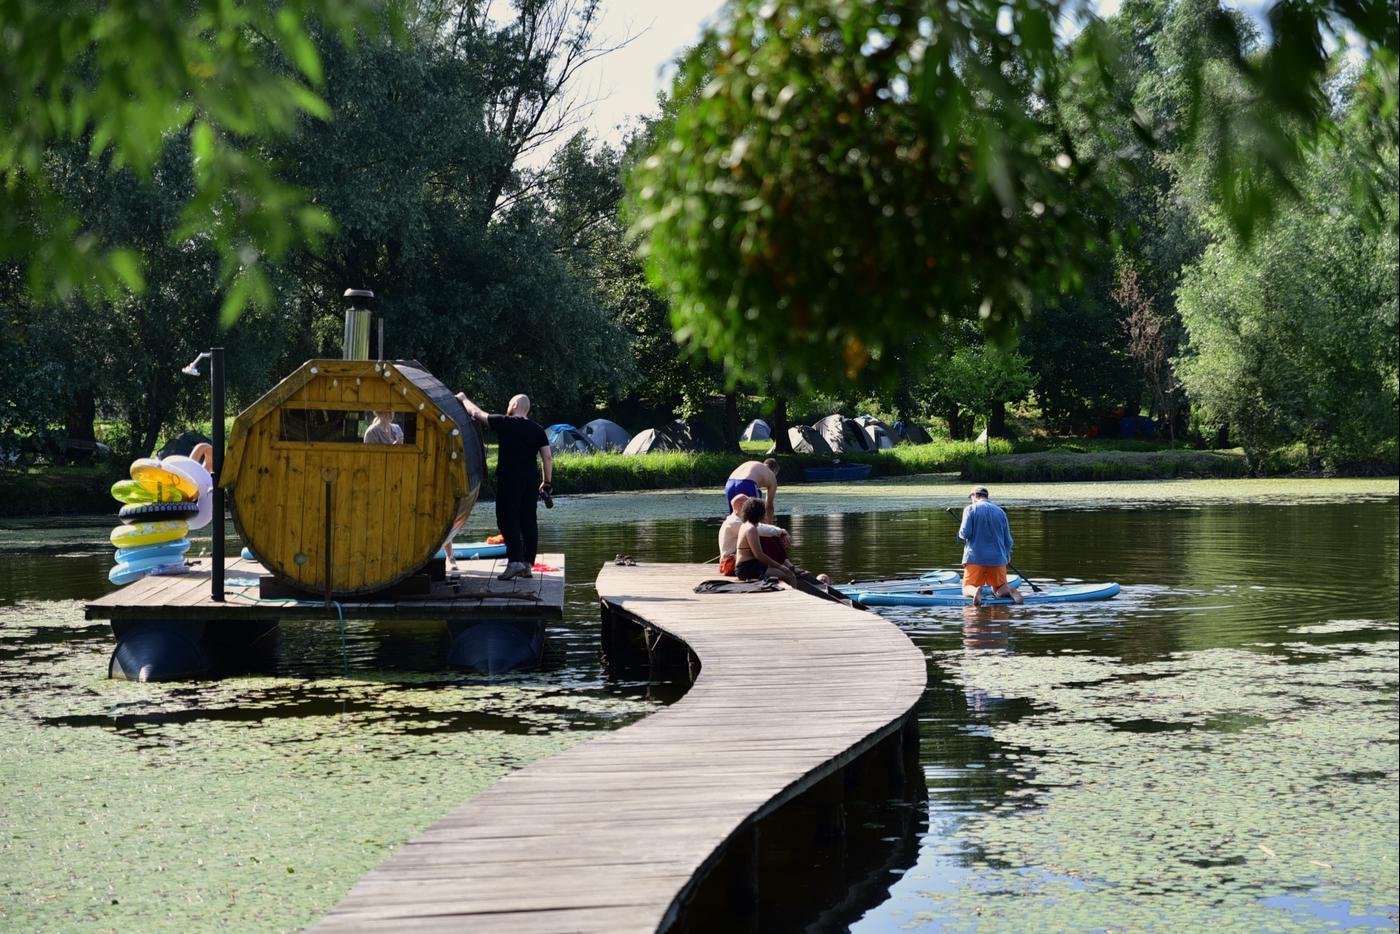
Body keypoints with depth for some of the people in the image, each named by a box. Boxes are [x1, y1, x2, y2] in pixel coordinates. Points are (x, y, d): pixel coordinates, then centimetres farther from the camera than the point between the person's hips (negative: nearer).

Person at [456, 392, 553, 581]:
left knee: (507, 519, -4)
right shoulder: (537, 430, 9)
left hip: (509, 479, -5)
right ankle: (528, 564, 8)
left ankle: (515, 560, -17)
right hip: (531, 480, 5)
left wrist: (463, 399, 20)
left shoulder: (504, 423, -4)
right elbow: (548, 457, 5)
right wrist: (548, 482, 12)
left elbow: (476, 413, 3)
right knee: (528, 521, 8)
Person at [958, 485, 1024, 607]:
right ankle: (1010, 590, -19)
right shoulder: (1000, 511, 10)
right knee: (999, 589, 16)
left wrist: (960, 535, 11)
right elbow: (1008, 540, 12)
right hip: (998, 559, 3)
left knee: (967, 589, 5)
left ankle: (975, 591, -31)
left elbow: (965, 533, -13)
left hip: (975, 557, -3)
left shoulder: (970, 509, -2)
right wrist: (1007, 557, 28)